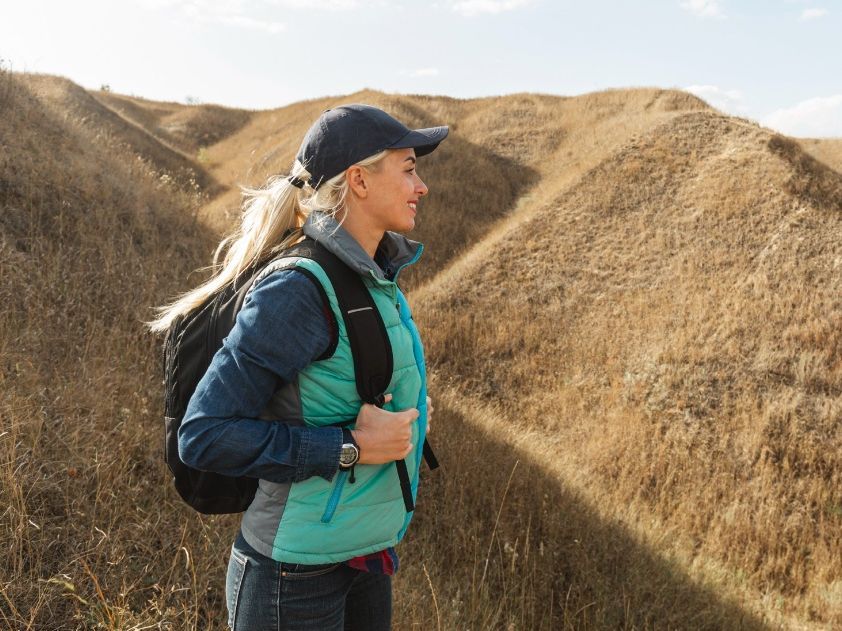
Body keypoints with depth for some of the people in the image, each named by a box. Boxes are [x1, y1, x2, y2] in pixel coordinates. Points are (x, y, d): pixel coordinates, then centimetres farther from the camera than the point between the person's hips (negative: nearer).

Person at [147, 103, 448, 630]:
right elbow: (203, 436, -23)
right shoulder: (298, 291, -23)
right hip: (296, 576, -8)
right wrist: (351, 448, -24)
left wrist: (411, 407, 1)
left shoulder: (376, 275, 3)